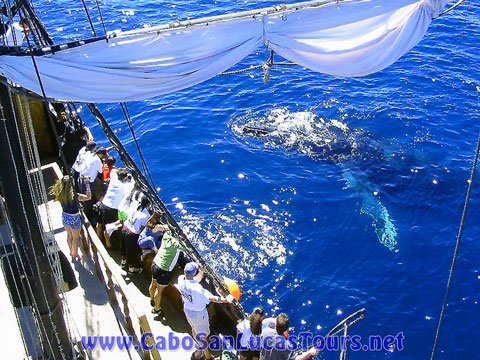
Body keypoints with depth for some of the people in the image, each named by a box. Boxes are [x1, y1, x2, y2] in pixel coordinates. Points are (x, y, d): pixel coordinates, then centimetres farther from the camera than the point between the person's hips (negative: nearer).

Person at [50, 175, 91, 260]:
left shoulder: (60, 194, -15)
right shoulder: (74, 195, -31)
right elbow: (88, 197, -23)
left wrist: (63, 181, 3)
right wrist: (87, 184, -18)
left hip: (64, 217, 5)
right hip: (73, 219, -5)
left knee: (69, 235, 28)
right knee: (76, 237, 20)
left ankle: (71, 251, 48)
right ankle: (75, 253, 38)